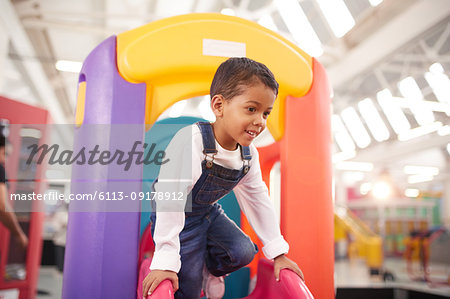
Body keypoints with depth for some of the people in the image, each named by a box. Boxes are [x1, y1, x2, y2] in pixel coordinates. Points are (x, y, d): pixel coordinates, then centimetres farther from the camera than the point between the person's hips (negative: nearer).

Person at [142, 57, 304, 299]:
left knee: (243, 252, -8)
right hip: (177, 218, -6)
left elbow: (256, 198, -1)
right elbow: (170, 200, -38)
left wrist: (278, 253, 0)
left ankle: (210, 269, 23)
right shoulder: (191, 141, -36)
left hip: (209, 212, 6)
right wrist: (165, 263, -37)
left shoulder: (248, 153, -12)